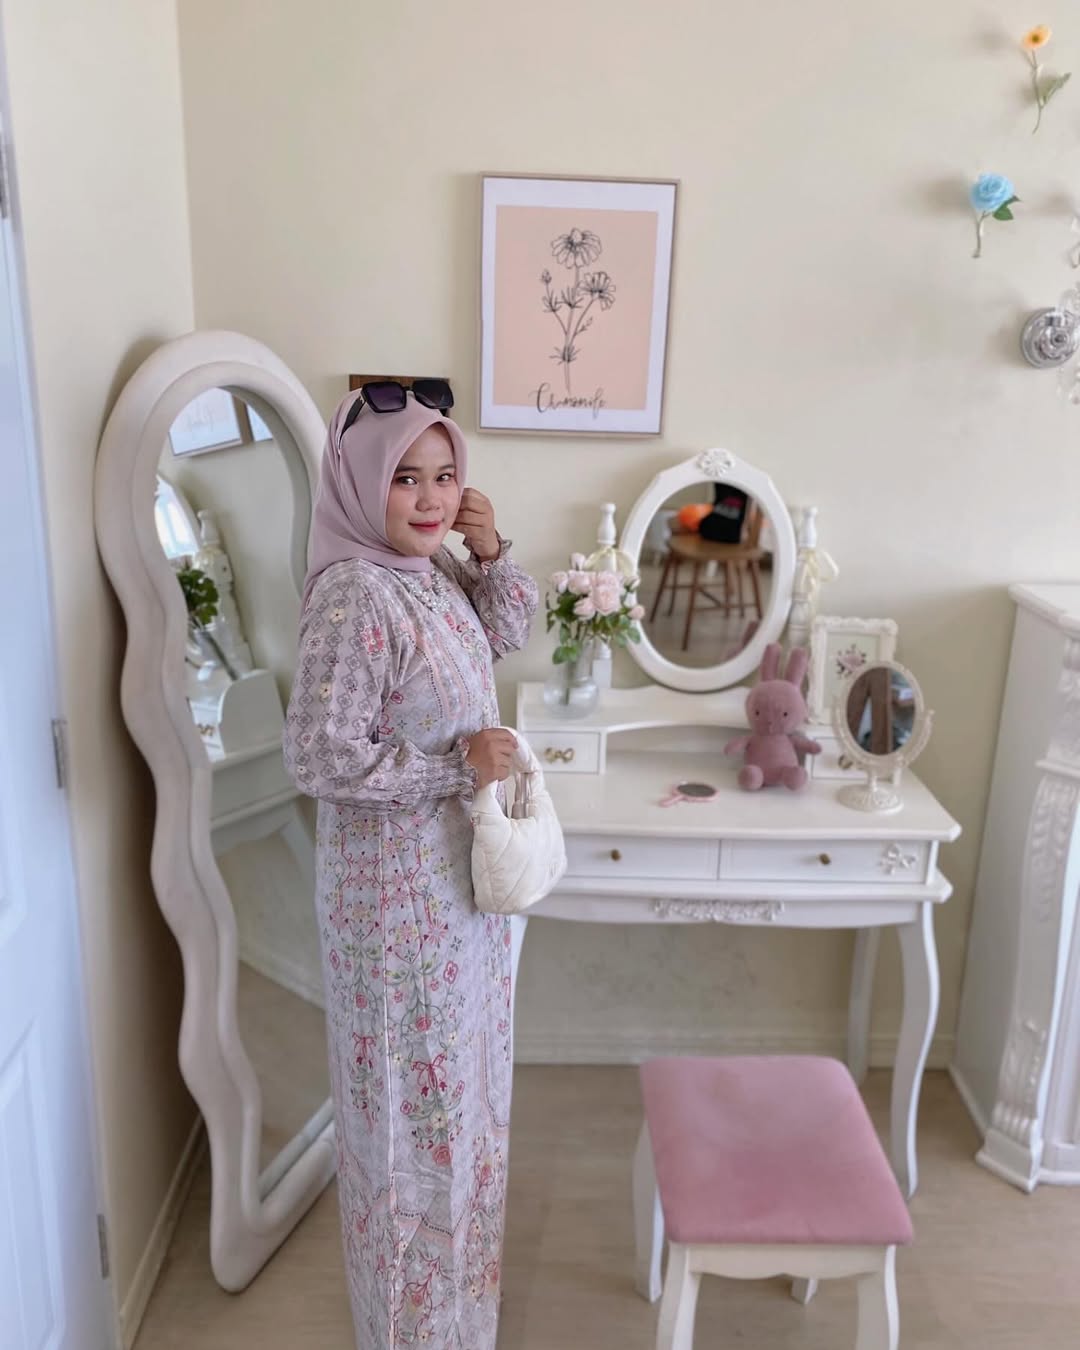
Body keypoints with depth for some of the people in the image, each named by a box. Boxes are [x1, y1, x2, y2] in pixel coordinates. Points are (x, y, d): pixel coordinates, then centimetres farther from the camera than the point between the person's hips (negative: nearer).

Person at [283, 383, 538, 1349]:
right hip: (402, 885, -9)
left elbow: (504, 636, 15)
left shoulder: (429, 568, 0)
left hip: (456, 868, 9)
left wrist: (491, 553, -3)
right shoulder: (354, 596, -25)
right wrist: (457, 764, -21)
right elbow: (319, 759, -27)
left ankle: (445, 1261, 53)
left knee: (454, 1071, 26)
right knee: (418, 1085, 10)